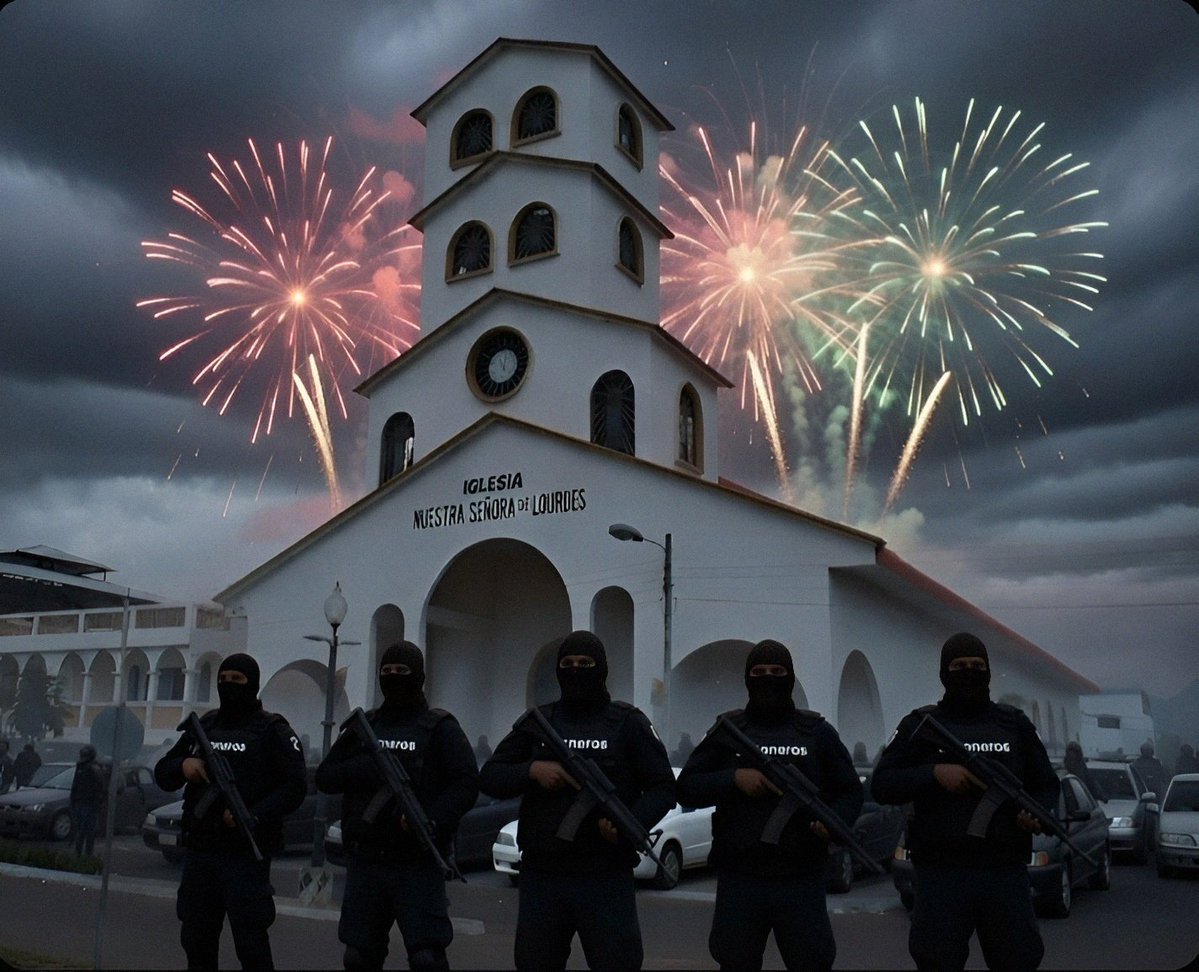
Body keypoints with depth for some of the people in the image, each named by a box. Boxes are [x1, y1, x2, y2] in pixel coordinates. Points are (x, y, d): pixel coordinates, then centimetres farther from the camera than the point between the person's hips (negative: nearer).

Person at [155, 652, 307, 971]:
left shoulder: (274, 730, -4)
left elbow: (295, 786, -12)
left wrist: (254, 817, -25)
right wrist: (183, 764, -8)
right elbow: (162, 774, 15)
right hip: (198, 850, 6)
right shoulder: (202, 726, 14)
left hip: (245, 854, -6)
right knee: (196, 940, 15)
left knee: (251, 945, -4)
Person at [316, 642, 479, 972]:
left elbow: (466, 783, -10)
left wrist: (432, 820, -25)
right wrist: (370, 767, -14)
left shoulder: (440, 727, -1)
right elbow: (325, 777, 5)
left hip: (419, 864, -4)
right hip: (364, 862, 4)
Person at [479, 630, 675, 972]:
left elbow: (662, 787, -1)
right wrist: (531, 770, -13)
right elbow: (489, 777, 6)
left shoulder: (628, 722, 2)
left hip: (606, 879, -3)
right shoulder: (536, 722, 9)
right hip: (540, 878, 3)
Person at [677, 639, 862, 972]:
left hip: (802, 880, 0)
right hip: (739, 880, 0)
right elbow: (686, 788, 2)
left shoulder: (818, 731, 6)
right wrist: (733, 778, -14)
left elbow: (850, 790, 9)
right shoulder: (726, 730, 5)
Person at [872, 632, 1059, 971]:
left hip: (1006, 871, 2)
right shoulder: (920, 724, 3)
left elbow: (1046, 784, 14)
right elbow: (881, 784, -3)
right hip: (941, 873, -2)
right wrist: (934, 773, -17)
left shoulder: (1016, 724, 12)